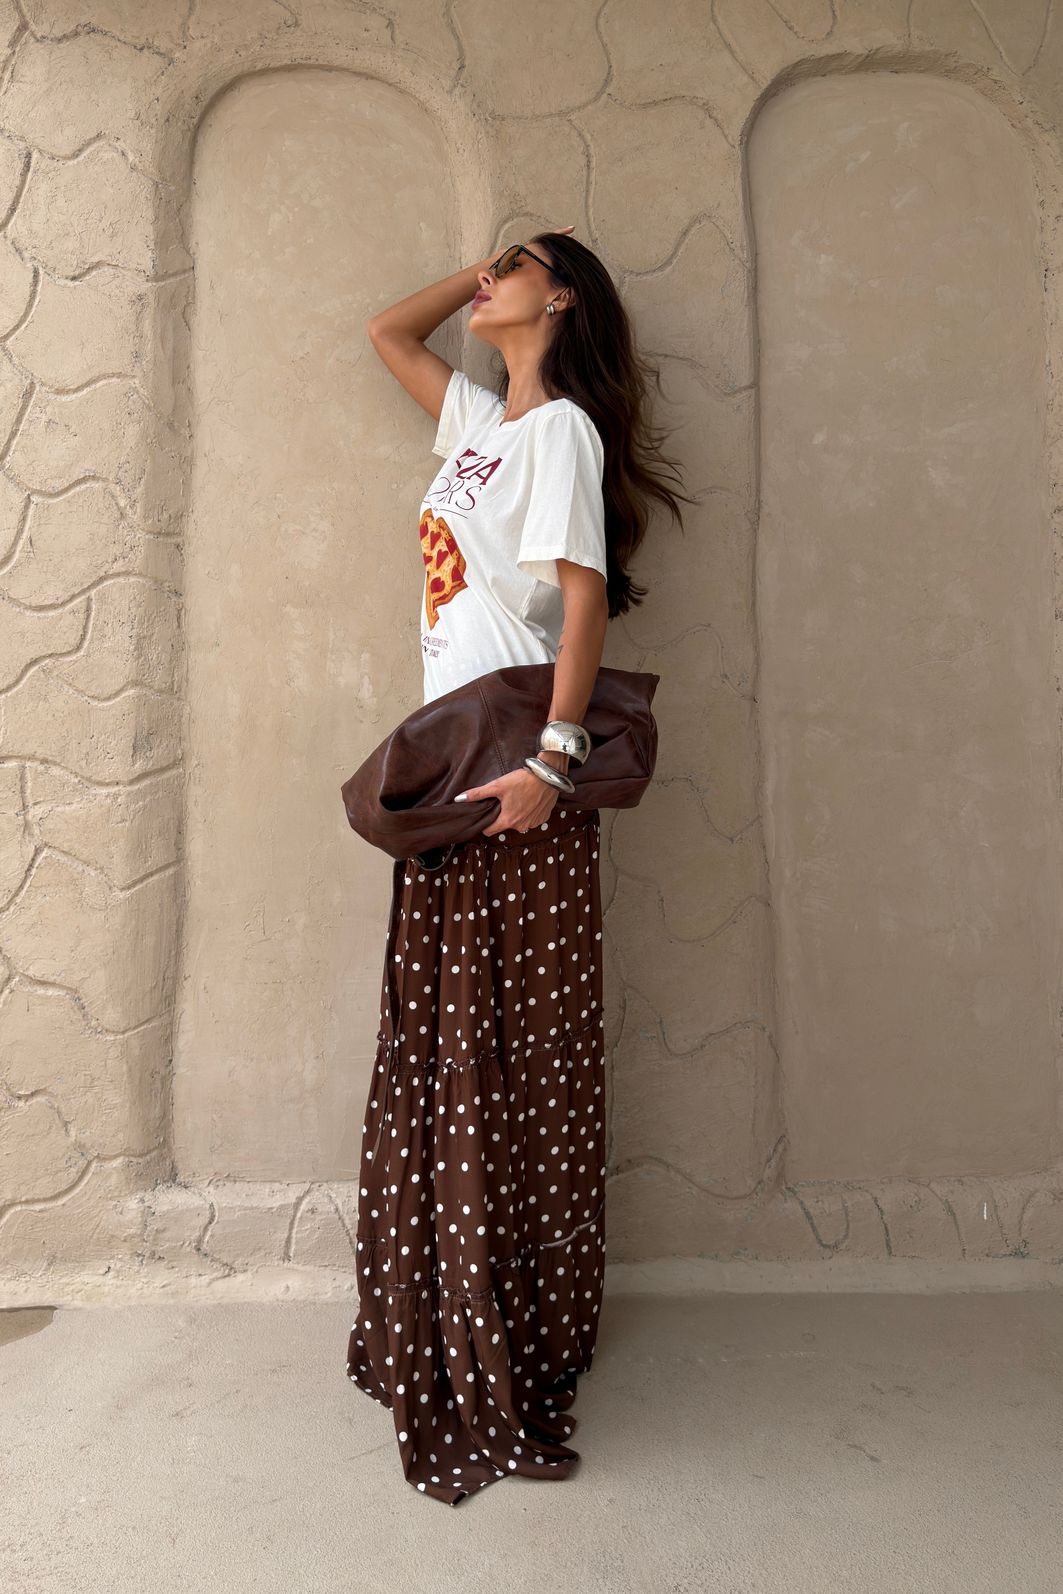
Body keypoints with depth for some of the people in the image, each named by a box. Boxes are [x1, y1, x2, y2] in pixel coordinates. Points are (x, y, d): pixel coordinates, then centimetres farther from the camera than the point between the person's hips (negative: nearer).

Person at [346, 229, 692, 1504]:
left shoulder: (561, 427, -3)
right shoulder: (480, 417, 21)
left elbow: (584, 596, -14)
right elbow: (386, 333, 35)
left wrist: (550, 758, -22)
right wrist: (479, 272, 28)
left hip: (515, 769, -8)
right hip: (448, 763, 8)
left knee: (510, 1050, -3)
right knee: (440, 1046, 12)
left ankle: (512, 1367, 12)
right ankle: (446, 1333, 29)